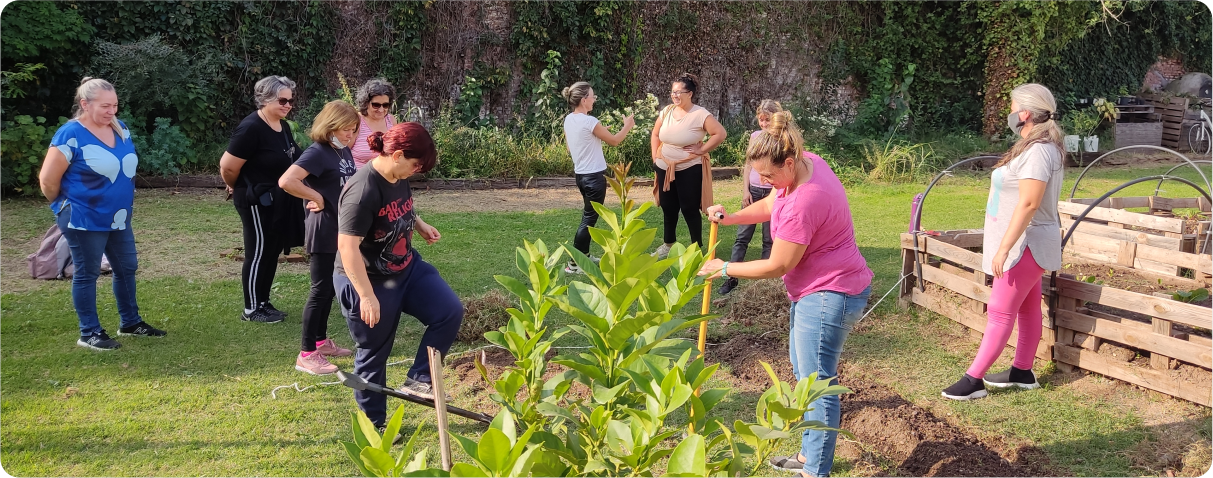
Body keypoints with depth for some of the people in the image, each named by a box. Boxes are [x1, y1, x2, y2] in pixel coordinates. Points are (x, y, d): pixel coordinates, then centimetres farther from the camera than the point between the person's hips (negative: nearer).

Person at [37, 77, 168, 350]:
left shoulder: (120, 129, 3)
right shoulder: (70, 135, -18)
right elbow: (48, 180, -16)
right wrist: (66, 206, -2)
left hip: (119, 218, 8)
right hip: (84, 220, -8)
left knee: (127, 268, 15)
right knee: (87, 274, 3)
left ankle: (130, 322, 30)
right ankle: (90, 333, 12)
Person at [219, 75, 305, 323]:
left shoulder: (283, 126, 6)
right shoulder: (251, 128, -21)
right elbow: (228, 166, -20)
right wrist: (238, 189, -2)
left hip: (279, 201, 9)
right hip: (258, 201, -9)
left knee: (272, 252, 15)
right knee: (258, 253, 0)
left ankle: (263, 302, 26)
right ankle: (251, 309, 11)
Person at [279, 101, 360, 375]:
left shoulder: (344, 151, 8)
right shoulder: (318, 152, -18)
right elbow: (286, 181, -31)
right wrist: (317, 198, -20)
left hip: (342, 229, 9)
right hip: (324, 230, -9)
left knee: (331, 287, 17)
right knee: (321, 289, -5)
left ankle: (321, 341, 30)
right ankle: (306, 355, 2)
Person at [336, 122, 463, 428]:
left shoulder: (399, 178, -3)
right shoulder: (363, 191, -30)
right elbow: (347, 246, -31)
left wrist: (420, 225, 9)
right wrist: (367, 297, -31)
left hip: (407, 268, 8)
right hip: (369, 282, -8)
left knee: (450, 311, -3)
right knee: (374, 354, 6)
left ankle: (418, 380, 7)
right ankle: (372, 424, 24)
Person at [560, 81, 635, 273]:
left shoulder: (569, 120, 5)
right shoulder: (589, 122, -19)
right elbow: (614, 141, -8)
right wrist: (627, 127, 10)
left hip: (581, 174, 9)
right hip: (594, 176, -9)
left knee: (588, 216, 19)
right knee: (589, 219, -3)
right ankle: (574, 263, -1)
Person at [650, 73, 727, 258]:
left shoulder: (700, 114, -15)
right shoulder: (667, 111, 2)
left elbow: (720, 134, -18)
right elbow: (656, 134, 15)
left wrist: (701, 150, -15)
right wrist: (655, 155, 7)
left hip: (690, 169, -6)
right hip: (665, 168, 6)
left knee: (689, 209, 1)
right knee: (668, 207, 16)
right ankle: (669, 244, 31)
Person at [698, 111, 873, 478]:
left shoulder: (804, 203, -30)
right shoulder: (807, 162, -2)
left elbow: (776, 266, -21)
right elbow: (770, 205, 14)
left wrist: (725, 269, -9)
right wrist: (730, 218, -2)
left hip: (829, 296, -11)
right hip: (815, 291, 11)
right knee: (804, 373, 20)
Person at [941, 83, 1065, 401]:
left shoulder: (1037, 151, -21)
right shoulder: (1036, 147, 12)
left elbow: (1028, 204, -27)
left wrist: (1004, 248, -28)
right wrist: (1006, 245, 20)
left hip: (1026, 245, -10)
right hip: (1026, 244, 10)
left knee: (1000, 312, -8)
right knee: (1027, 308, 15)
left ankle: (974, 379, -5)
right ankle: (1022, 372, 24)